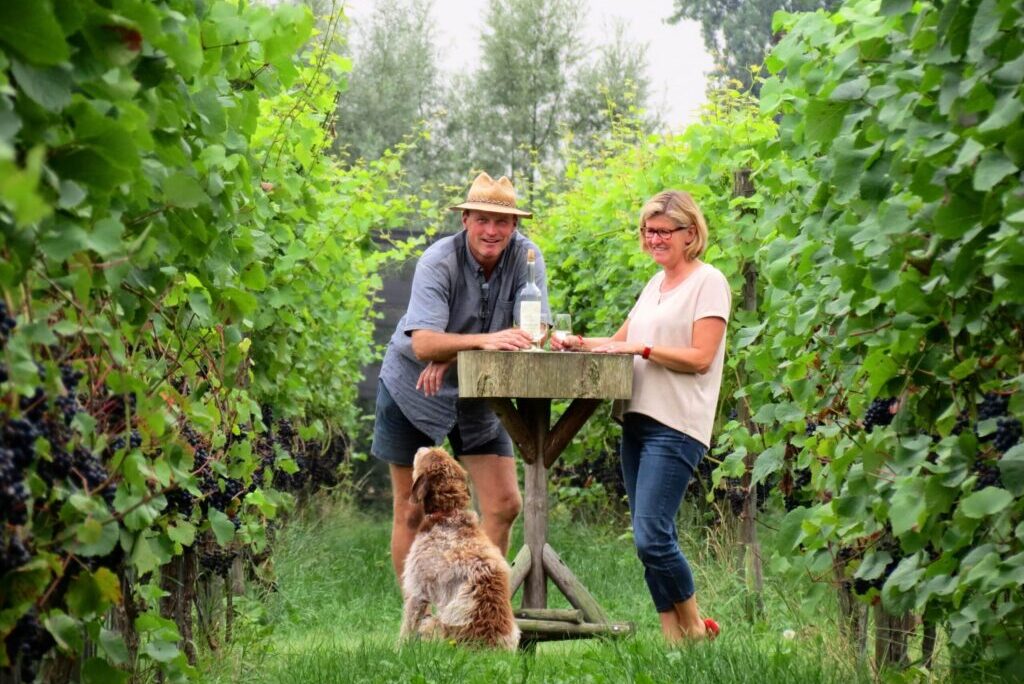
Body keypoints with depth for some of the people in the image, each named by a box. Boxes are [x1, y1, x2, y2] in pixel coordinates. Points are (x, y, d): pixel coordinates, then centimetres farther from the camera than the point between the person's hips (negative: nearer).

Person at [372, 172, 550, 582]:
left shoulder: (525, 256, -11)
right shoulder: (438, 262, -20)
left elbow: (535, 332, -20)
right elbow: (423, 344, -31)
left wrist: (453, 353, -28)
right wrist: (485, 340, -49)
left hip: (477, 395, 3)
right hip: (413, 390, -3)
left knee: (505, 506, -4)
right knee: (412, 511, 4)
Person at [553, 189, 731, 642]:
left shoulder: (708, 282, -4)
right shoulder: (656, 283, 20)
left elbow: (700, 358, -12)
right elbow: (621, 341, 22)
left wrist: (640, 348, -15)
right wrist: (579, 343, 4)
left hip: (676, 426, -8)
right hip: (638, 418, 8)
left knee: (651, 538, -14)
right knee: (654, 539, 5)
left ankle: (695, 630, 3)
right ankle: (673, 639, 9)